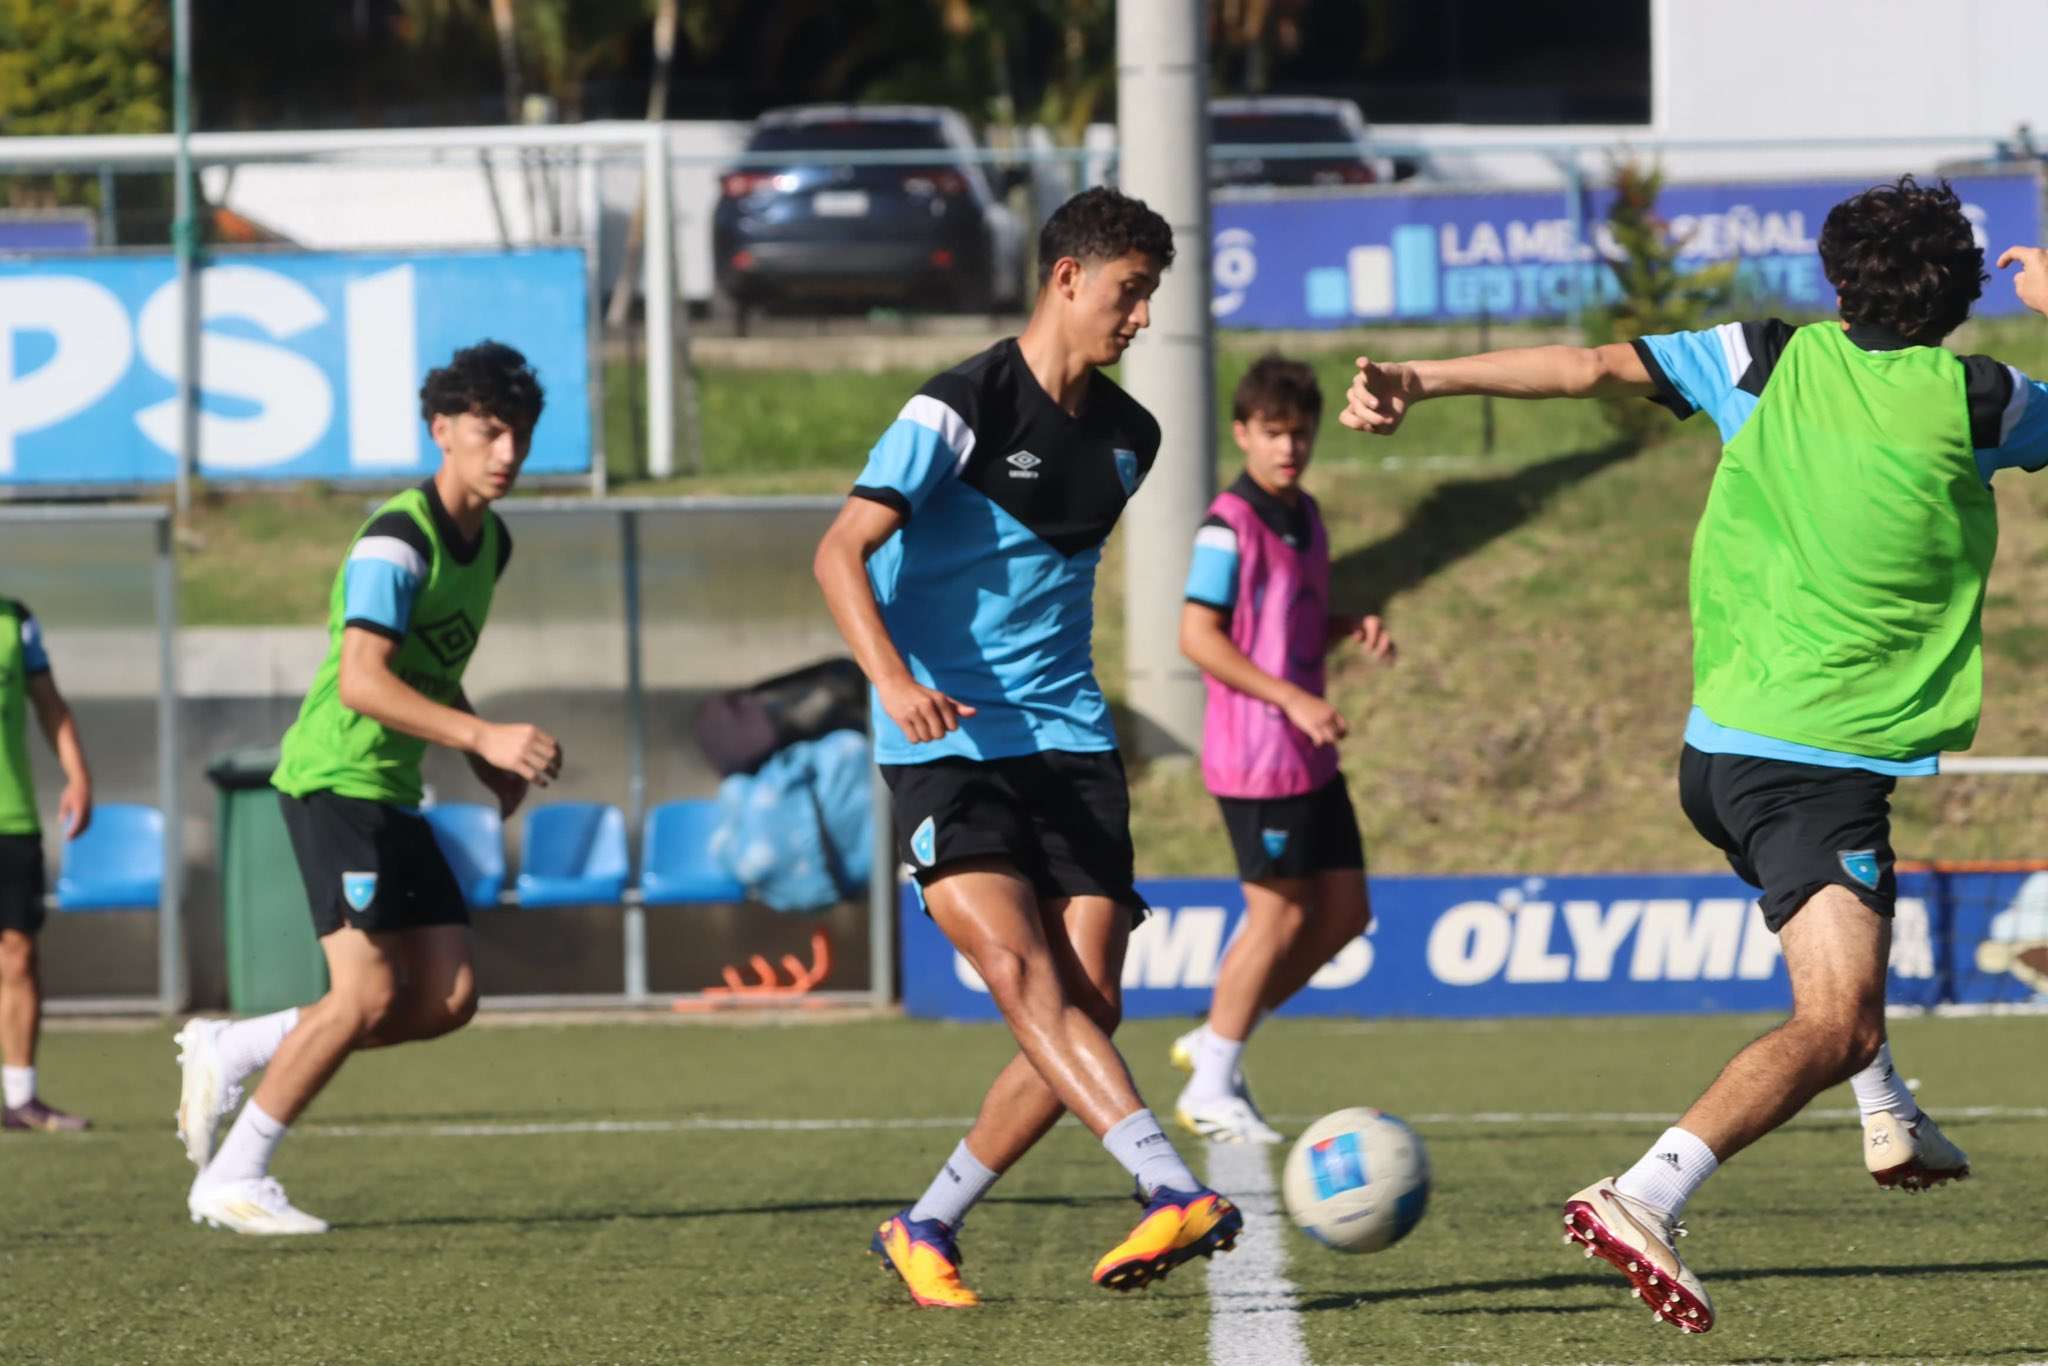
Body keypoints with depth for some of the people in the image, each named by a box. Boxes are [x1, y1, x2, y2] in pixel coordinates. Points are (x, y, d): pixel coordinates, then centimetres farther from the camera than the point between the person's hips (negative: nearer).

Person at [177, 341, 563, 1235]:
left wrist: (487, 763, 11)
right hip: (335, 782, -9)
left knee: (448, 1001, 1)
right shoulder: (397, 540, -17)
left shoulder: (489, 543, 13)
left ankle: (230, 1052, 15)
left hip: (394, 794, 9)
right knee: (371, 993, -16)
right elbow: (362, 681, -26)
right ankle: (232, 1180, -4)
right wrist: (485, 738, -32)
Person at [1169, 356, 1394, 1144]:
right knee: (1280, 914, -5)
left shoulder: (1305, 517, 13)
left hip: (1309, 756, 9)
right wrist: (1291, 700, -23)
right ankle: (1211, 1091, 6)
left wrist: (1354, 628, 3)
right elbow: (1198, 636, -19)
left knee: (1345, 911, 8)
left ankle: (1216, 1042, 18)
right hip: (1255, 756, -9)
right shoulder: (1230, 525, -14)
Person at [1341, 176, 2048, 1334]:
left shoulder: (1773, 363, 5)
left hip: (1721, 747, 7)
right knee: (1834, 1024, -18)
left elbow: (1594, 366, -3)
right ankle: (1647, 1196, -36)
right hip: (1822, 764, -7)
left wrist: (1423, 380, -4)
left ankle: (1890, 1117, 42)